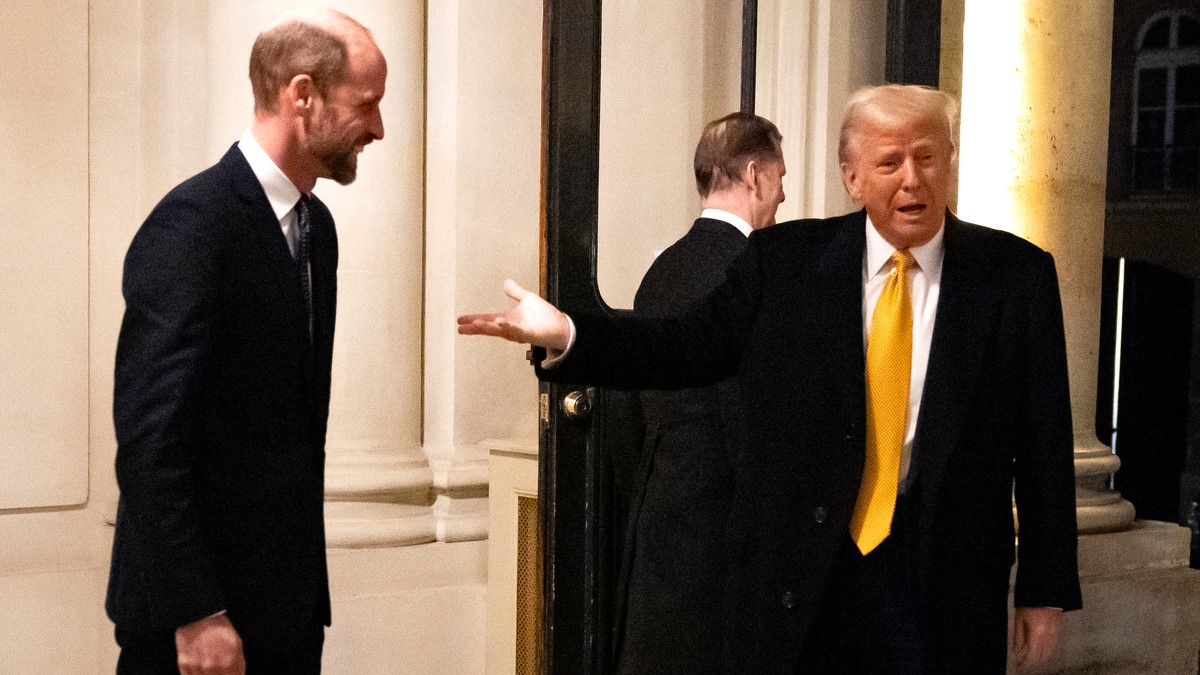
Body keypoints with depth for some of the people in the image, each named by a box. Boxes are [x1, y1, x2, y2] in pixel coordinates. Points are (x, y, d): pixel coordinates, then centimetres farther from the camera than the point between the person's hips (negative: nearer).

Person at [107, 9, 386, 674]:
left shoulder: (315, 224, 10)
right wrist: (196, 615, -20)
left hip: (288, 599, 8)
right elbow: (148, 435, -21)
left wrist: (305, 580, 13)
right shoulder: (192, 224, -16)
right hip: (196, 607, -7)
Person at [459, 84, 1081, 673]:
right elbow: (689, 349, 5)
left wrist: (1045, 589, 0)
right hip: (795, 575, 1)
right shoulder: (784, 260, 2)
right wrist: (564, 335, -8)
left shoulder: (1017, 275, 0)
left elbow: (1043, 444, 1)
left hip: (944, 583, 0)